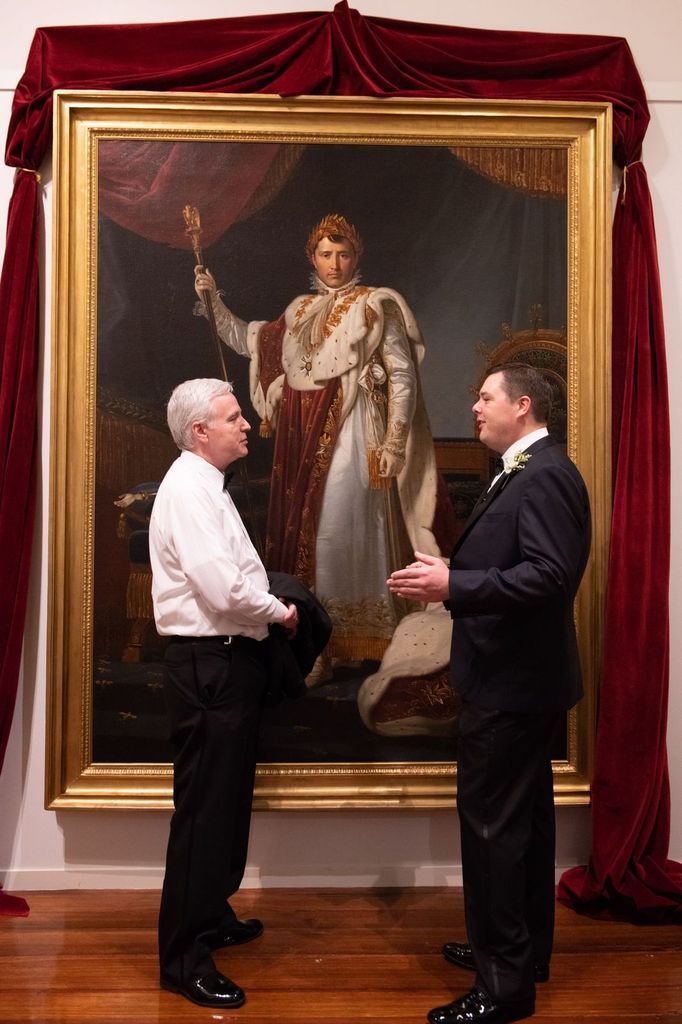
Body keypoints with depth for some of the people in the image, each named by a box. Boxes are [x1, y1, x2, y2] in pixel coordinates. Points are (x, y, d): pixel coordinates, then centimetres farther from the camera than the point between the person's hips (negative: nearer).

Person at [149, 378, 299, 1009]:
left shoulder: (209, 486, 16)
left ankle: (212, 917, 37)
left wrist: (270, 608, 5)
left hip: (231, 657, 11)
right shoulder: (188, 489, -17)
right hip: (208, 664, -11)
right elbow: (223, 589, -25)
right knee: (203, 808, -3)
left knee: (228, 799, 20)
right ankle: (183, 958, 7)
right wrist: (280, 612, -9)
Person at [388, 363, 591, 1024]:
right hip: (518, 677, 11)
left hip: (511, 681, -11)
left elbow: (549, 574, -27)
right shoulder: (524, 473, 14)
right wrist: (451, 576, 4)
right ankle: (523, 950, 34)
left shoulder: (545, 475, -17)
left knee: (491, 825, -4)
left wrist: (453, 586, -27)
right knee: (523, 820, 19)